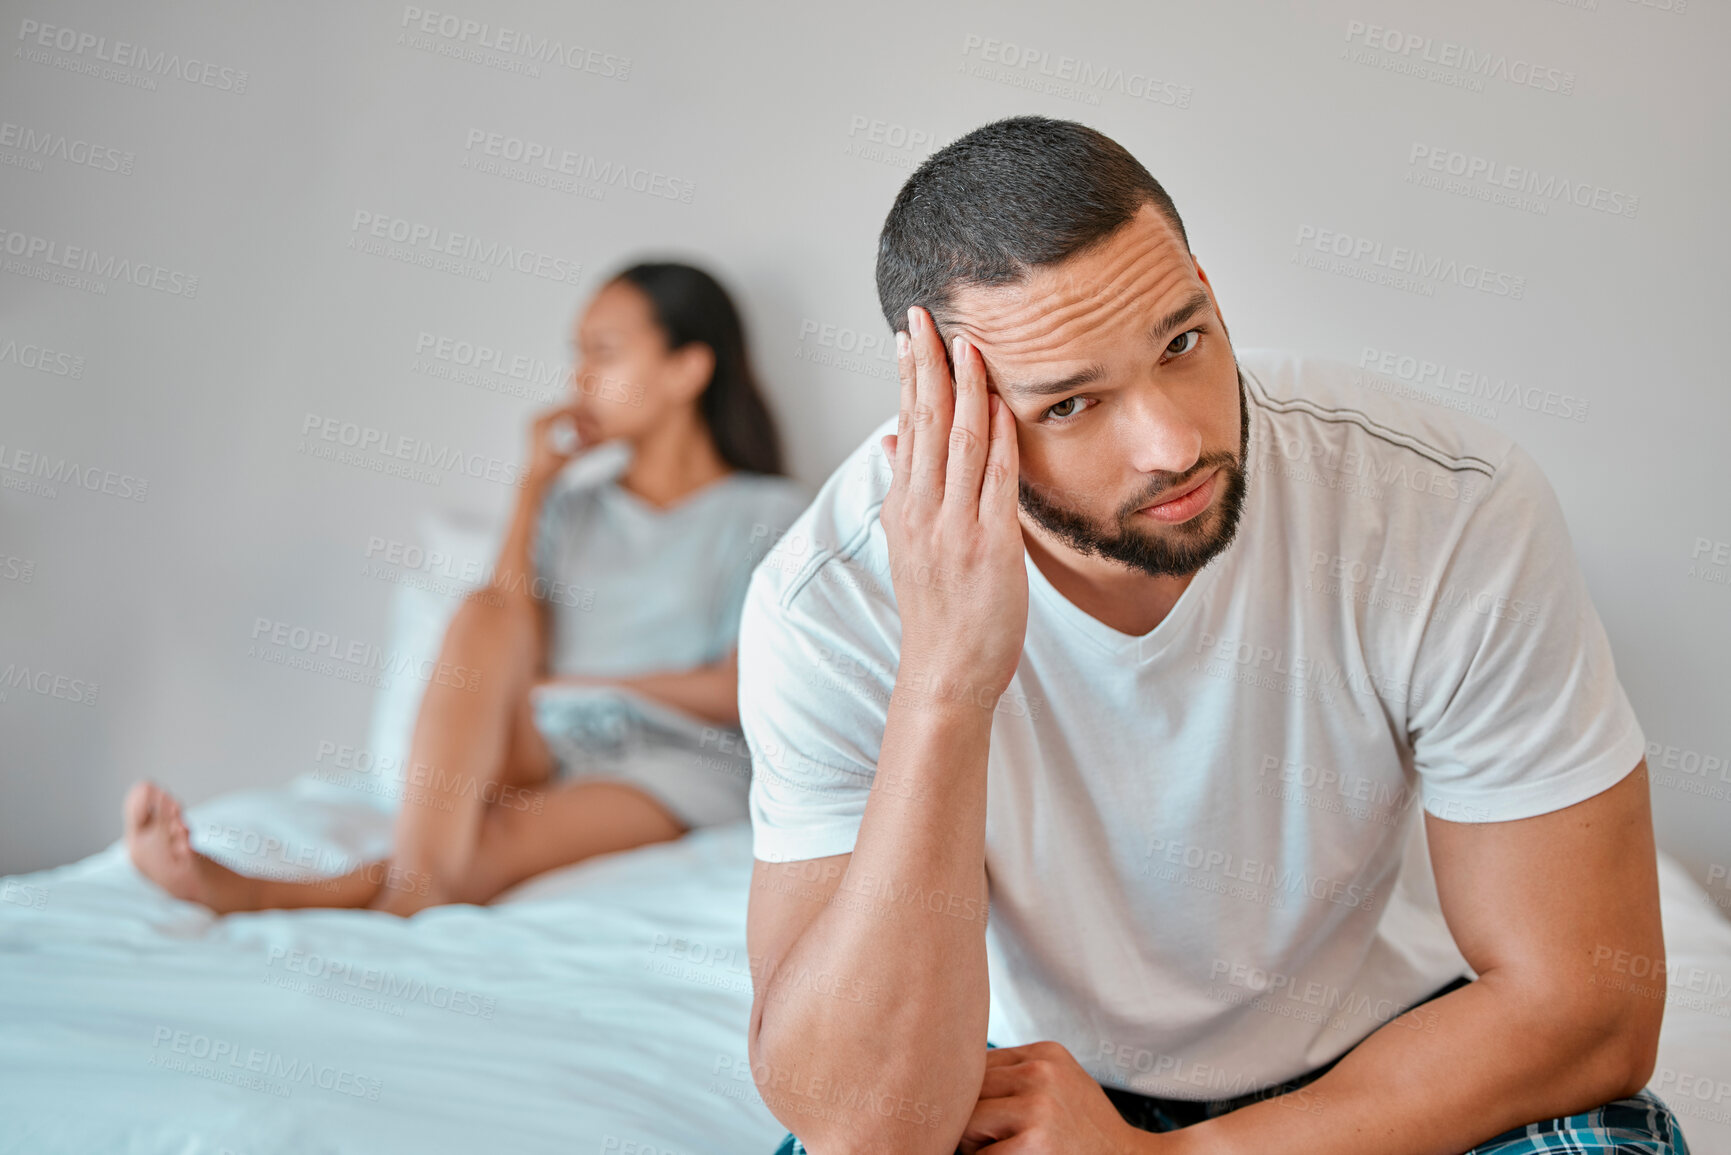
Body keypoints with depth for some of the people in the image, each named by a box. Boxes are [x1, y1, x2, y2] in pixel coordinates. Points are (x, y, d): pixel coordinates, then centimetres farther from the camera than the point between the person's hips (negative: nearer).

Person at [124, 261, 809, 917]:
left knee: (503, 839, -34)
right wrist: (536, 483, 8)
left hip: (678, 759, -3)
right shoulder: (575, 508, 24)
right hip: (542, 750, 3)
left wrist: (571, 682, 0)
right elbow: (513, 631, 6)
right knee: (484, 615, -28)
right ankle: (422, 870, -49)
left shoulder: (770, 513, 10)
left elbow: (742, 692, -2)